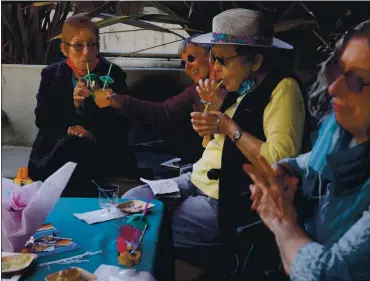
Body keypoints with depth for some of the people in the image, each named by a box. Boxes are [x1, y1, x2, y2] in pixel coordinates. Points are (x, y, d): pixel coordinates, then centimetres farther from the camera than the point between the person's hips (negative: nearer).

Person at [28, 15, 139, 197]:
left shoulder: (113, 73, 0)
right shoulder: (51, 74, 4)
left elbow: (122, 124, -2)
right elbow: (42, 120, -1)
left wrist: (94, 134, -19)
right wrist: (73, 104, -16)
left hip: (102, 150, -1)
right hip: (55, 151, 2)